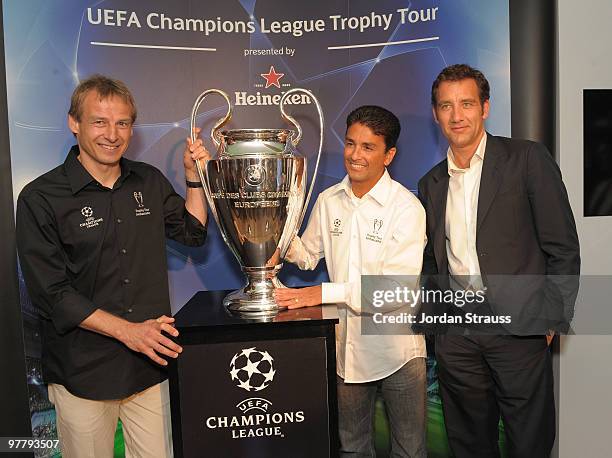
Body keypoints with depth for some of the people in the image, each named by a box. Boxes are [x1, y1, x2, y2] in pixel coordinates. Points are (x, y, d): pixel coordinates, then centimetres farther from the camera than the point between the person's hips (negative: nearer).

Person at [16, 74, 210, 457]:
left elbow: (193, 232, 14)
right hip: (83, 369, -3)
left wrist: (194, 176, 2)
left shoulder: (150, 182, 5)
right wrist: (127, 330, -18)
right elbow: (51, 292, -12)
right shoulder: (41, 198, -9)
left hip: (151, 361, 4)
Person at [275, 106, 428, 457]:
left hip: (396, 346, -4)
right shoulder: (328, 201, 2)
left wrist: (325, 292, -27)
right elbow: (307, 256, 13)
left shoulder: (406, 207, -15)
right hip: (347, 345, 5)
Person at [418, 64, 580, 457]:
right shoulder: (431, 184, 12)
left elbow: (563, 247, -3)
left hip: (519, 328, -4)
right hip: (455, 333, 4)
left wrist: (554, 317, -6)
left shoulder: (528, 159, -2)